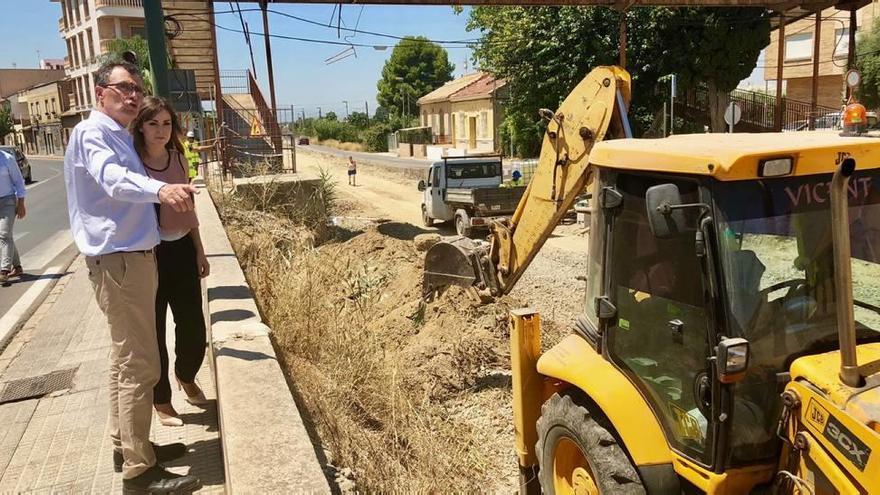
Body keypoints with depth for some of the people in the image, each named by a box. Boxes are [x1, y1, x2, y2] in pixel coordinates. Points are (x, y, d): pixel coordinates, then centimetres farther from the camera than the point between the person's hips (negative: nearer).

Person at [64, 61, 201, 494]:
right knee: (139, 365, -9)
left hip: (129, 255, 11)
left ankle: (126, 446, 31)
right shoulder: (92, 133, -13)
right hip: (118, 259, -11)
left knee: (125, 358, 18)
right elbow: (112, 178, -35)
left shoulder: (120, 135, 18)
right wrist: (160, 189, -54)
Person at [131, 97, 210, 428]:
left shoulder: (178, 158, 4)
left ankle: (186, 376, 40)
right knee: (154, 330, 7)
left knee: (193, 325, 10)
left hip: (182, 249, 5)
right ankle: (161, 400, 26)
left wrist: (200, 251, 13)